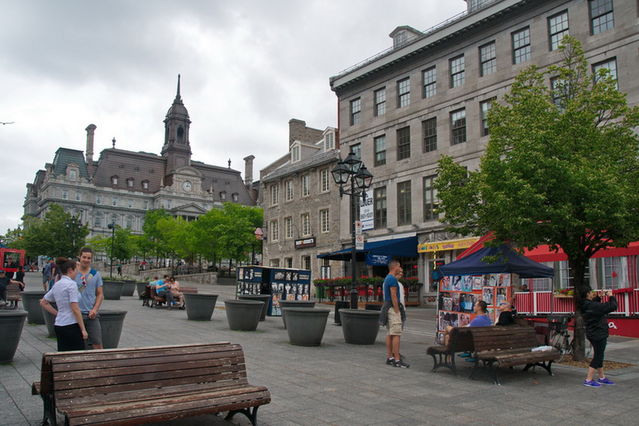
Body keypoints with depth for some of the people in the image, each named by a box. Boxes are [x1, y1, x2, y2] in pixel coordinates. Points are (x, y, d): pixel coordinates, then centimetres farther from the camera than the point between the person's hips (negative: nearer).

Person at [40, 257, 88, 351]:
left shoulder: (56, 285, 10)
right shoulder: (71, 284, -14)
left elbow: (43, 302, 22)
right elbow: (75, 309, -17)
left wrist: (57, 314, 18)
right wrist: (83, 329, -13)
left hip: (58, 325, 8)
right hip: (71, 325, -8)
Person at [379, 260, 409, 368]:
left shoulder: (387, 278, 17)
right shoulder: (393, 279, -15)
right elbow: (393, 296, -18)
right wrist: (397, 311, -17)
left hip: (387, 307, 11)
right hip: (393, 308, -11)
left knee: (390, 334, 11)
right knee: (396, 334, -11)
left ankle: (389, 357, 15)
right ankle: (397, 360, -12)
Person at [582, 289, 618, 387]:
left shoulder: (587, 305, 3)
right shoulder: (594, 306, -25)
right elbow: (612, 306, -22)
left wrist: (599, 296, 8)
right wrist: (611, 296, -5)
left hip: (594, 334, 9)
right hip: (598, 335, -9)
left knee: (598, 356, 20)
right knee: (597, 357, -1)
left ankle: (602, 378, 34)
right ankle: (588, 380, 3)